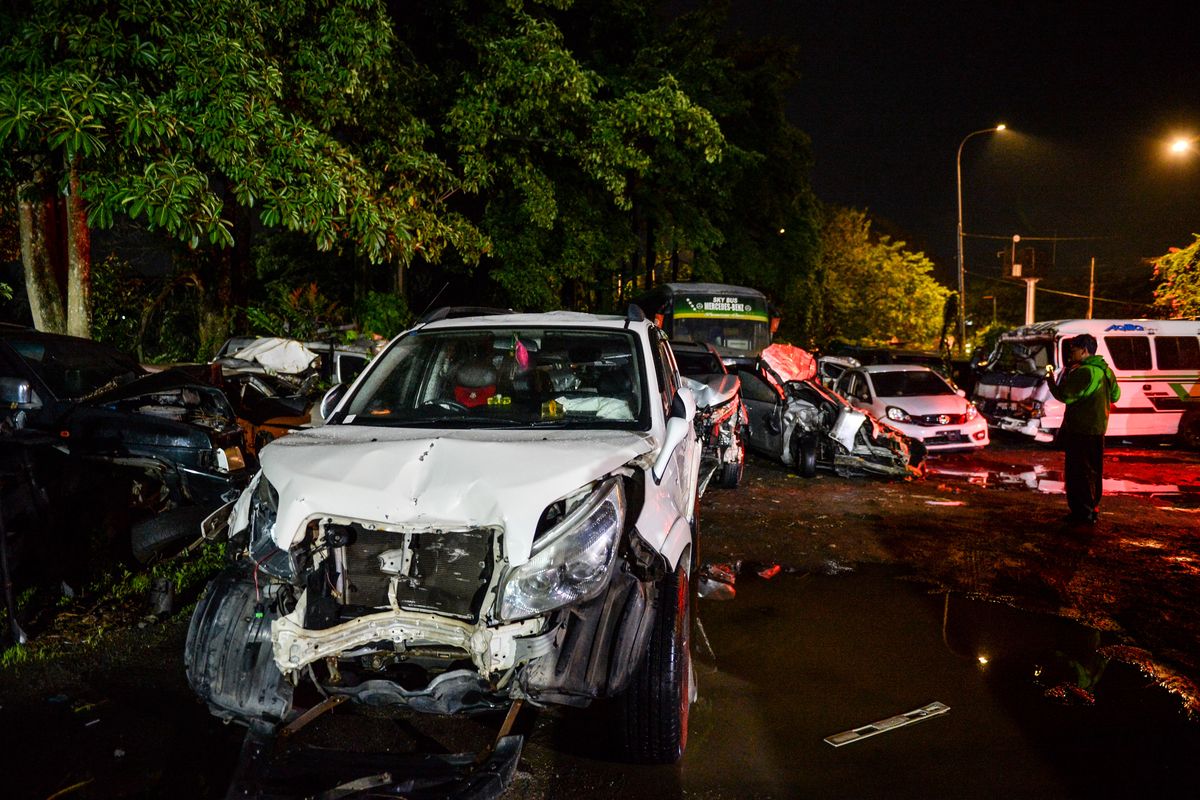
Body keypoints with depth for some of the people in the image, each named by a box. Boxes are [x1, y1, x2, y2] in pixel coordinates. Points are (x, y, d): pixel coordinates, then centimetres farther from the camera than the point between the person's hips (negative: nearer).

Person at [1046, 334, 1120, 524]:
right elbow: (1115, 395, 23)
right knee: (1094, 471, 17)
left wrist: (1050, 381, -6)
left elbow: (1065, 396, -21)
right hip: (1098, 429, 10)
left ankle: (1082, 513, -3)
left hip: (1080, 431, -10)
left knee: (1078, 472, -4)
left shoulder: (1084, 372, -18)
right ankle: (1093, 509, 25)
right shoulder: (1105, 370, 13)